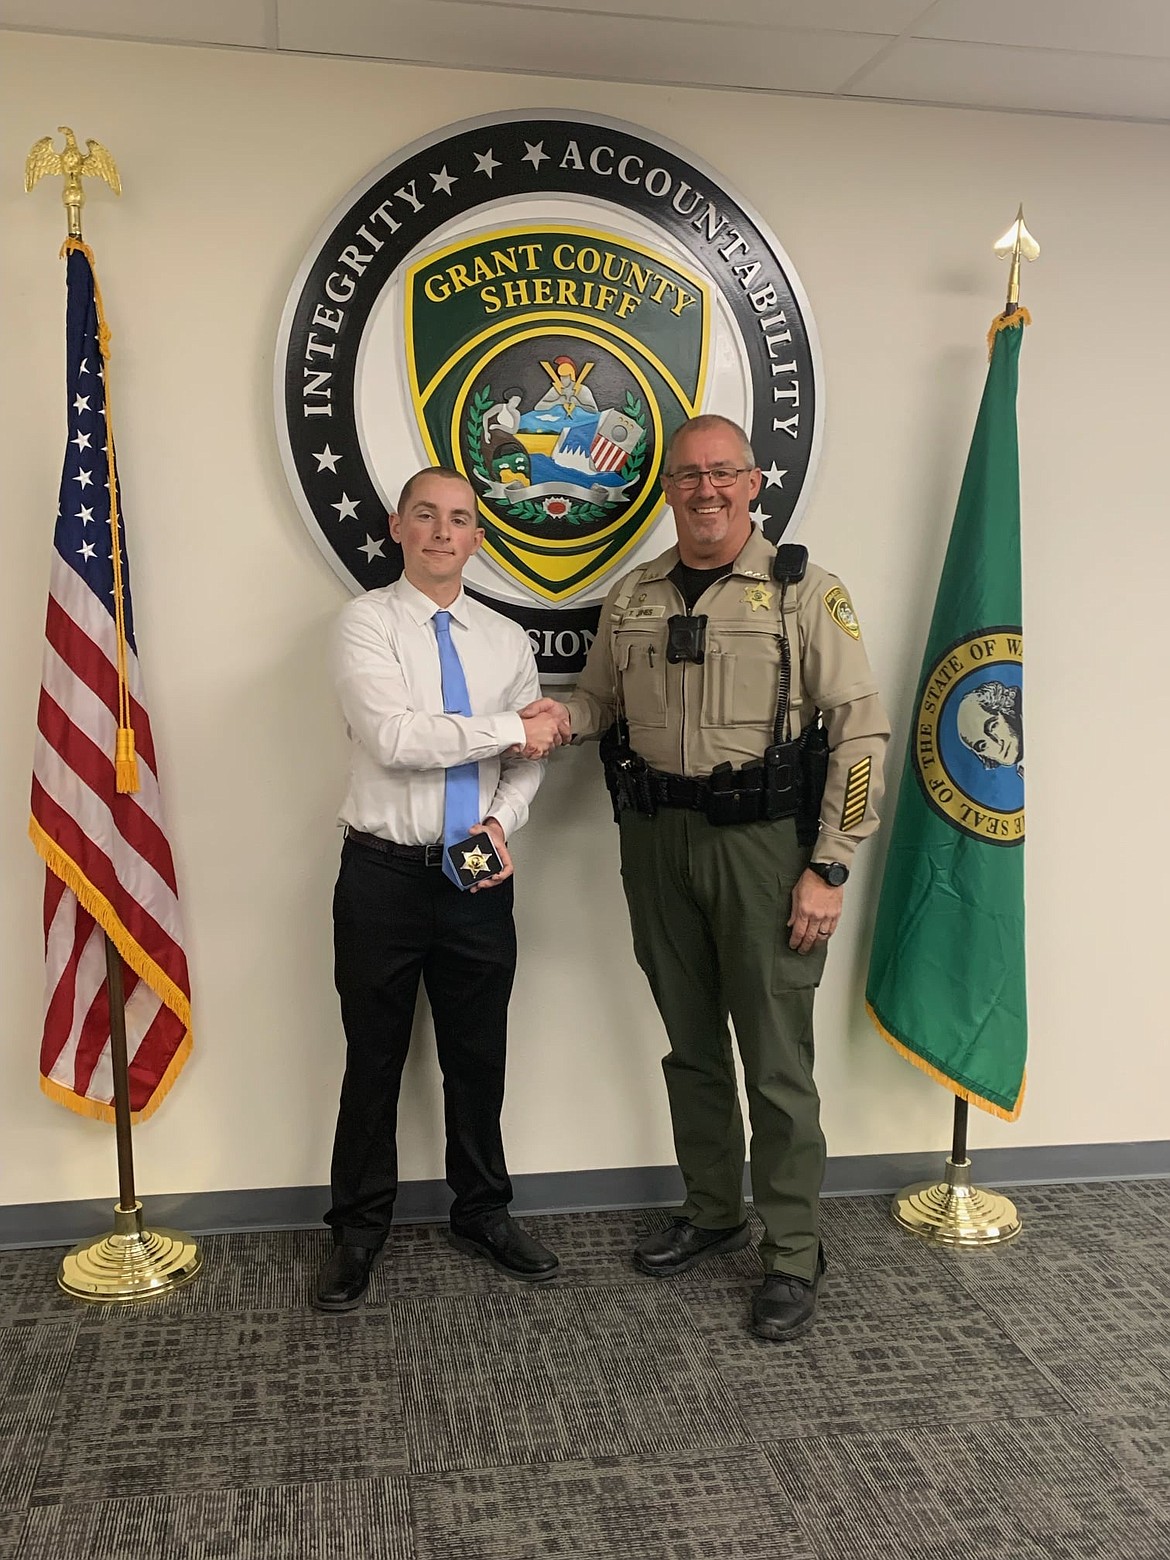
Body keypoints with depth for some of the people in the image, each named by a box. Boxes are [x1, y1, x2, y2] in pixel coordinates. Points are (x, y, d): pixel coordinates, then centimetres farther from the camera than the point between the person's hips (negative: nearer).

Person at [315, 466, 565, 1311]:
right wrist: (511, 728, -15)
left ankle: (483, 1212, 34)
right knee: (374, 1057, 9)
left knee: (479, 1056, 15)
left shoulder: (508, 639, 8)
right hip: (383, 872, -3)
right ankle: (360, 1229, 27)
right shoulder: (367, 621, -6)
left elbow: (529, 760, 6)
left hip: (479, 877, 4)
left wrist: (500, 823, -13)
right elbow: (393, 737, -19)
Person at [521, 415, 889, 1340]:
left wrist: (830, 868, -13)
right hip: (657, 841, 5)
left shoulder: (805, 592, -5)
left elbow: (861, 731, -8)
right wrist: (563, 717, -4)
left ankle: (793, 1254, 17)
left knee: (777, 1060, 1)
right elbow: (602, 700, 21)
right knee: (691, 1046, 16)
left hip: (762, 842, -4)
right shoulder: (632, 598, 10)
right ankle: (712, 1214, 33)